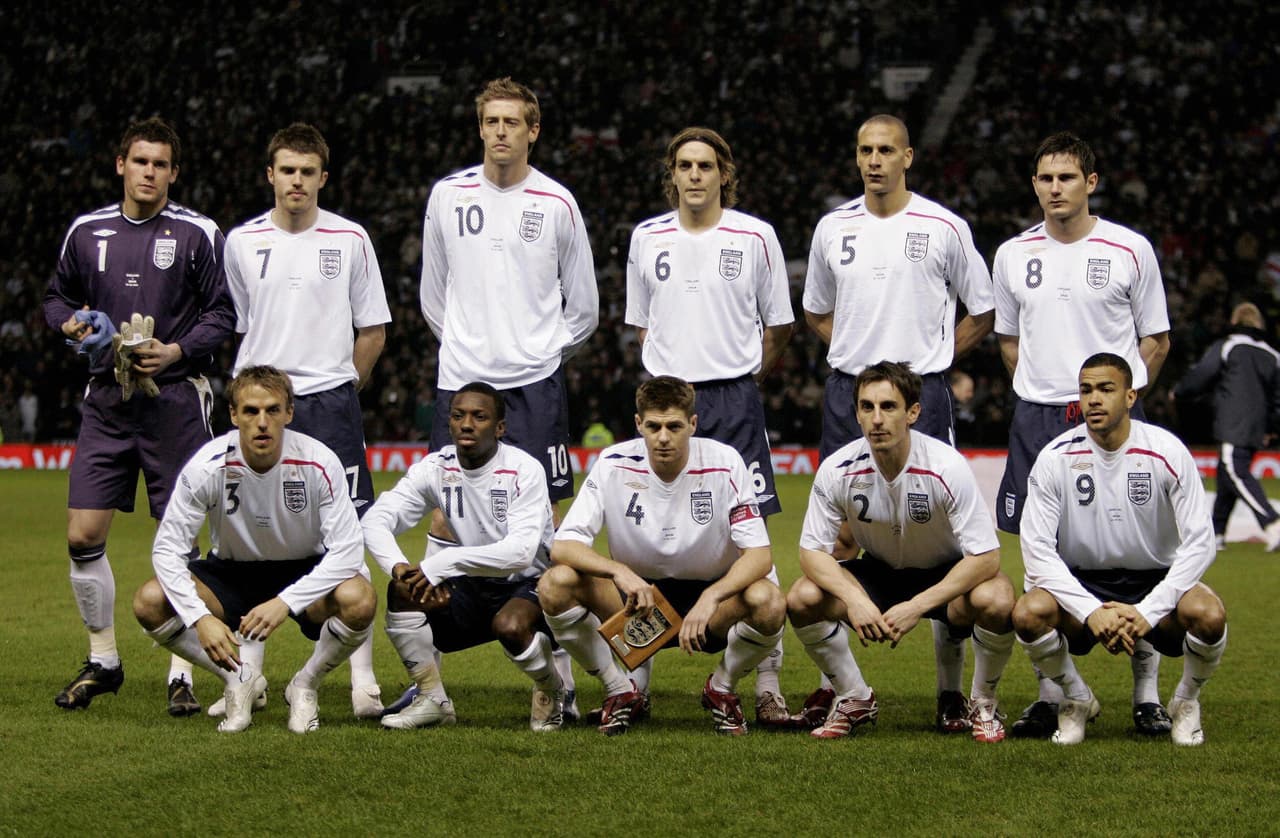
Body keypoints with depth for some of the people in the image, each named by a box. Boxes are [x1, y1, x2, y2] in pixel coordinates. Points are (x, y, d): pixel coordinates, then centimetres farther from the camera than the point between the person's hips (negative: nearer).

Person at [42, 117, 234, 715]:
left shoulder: (197, 234, 0)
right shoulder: (87, 231, 9)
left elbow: (221, 312, 0)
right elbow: (57, 296, 20)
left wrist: (177, 351, -14)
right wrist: (71, 323, -2)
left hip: (175, 399, -3)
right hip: (107, 397, 3)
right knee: (82, 536, -1)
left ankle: (182, 674, 5)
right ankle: (102, 660, 16)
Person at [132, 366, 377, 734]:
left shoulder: (318, 462, -23)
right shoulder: (208, 466, -22)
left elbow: (348, 551, -26)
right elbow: (167, 549, -19)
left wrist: (284, 603, -38)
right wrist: (201, 618, -34)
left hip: (304, 573, -1)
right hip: (231, 572, 1)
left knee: (358, 600, -34)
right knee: (149, 603, -25)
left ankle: (305, 685, -3)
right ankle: (242, 681, -2)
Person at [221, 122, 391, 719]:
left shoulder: (350, 240, 2)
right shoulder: (242, 242, 7)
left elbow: (373, 330, 9)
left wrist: (339, 386, 5)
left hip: (330, 404, -2)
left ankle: (363, 681, -5)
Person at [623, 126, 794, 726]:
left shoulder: (755, 237, 1)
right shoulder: (646, 238, 8)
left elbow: (779, 326, 10)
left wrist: (740, 377, 8)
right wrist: (671, 377, 11)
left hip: (734, 402, -2)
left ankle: (767, 684, -4)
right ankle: (635, 680, 10)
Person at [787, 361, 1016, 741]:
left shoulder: (947, 467, -27)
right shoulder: (838, 470, -19)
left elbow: (986, 557, -27)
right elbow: (813, 550, -13)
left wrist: (917, 606, -34)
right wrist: (854, 599, -32)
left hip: (947, 576, -3)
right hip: (878, 573, 3)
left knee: (996, 600, -35)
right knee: (803, 598, -24)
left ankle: (983, 704, -5)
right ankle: (855, 700, 2)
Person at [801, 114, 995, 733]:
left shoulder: (943, 228, -1)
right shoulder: (833, 228, 8)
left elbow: (983, 311, 8)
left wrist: (928, 357, 2)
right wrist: (860, 352, 10)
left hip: (922, 396, -3)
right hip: (847, 394, 3)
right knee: (840, 537, 4)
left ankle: (951, 690, 1)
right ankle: (832, 682, 12)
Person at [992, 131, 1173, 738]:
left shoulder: (1130, 250, 0)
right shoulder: (1013, 255, 8)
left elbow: (1155, 341, 8)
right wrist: (1039, 390, 11)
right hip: (1037, 418, 3)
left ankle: (1147, 694, 4)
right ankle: (1051, 696, 11)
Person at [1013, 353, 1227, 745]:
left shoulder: (1167, 452, -12)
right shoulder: (1056, 458, -11)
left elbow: (1199, 544, -14)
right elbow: (1037, 550, -14)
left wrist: (1148, 612, -25)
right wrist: (1091, 611, -27)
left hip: (1157, 581, -1)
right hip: (1080, 585, 1)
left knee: (1209, 616, -32)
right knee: (1029, 614, -31)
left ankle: (1186, 701, 2)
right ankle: (1076, 699, 2)